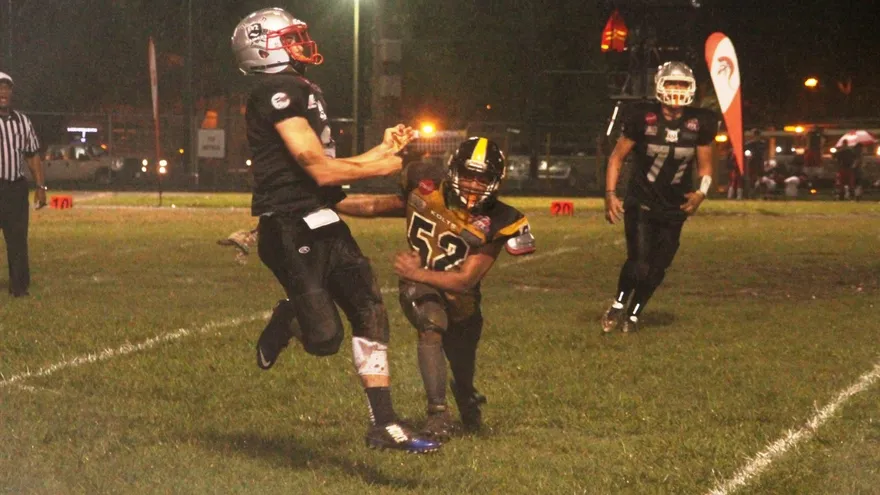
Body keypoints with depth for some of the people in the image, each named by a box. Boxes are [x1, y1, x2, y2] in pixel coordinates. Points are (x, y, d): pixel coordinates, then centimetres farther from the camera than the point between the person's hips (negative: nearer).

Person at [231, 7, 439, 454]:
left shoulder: (301, 92, 17)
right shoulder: (278, 92, -15)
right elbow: (320, 169, -17)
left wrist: (384, 149, 19)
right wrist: (381, 168, -4)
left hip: (322, 224, 10)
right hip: (291, 228, -10)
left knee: (370, 315, 4)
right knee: (324, 338, -12)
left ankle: (383, 424, 8)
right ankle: (285, 321, 23)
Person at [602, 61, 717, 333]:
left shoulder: (699, 122, -5)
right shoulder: (643, 117, -13)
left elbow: (705, 164, 8)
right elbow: (617, 156, -3)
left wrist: (701, 193, -10)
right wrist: (610, 194, -10)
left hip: (675, 208, 3)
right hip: (641, 204, -3)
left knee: (657, 268, 4)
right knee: (639, 265, -16)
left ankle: (633, 314, 25)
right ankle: (618, 304, 11)